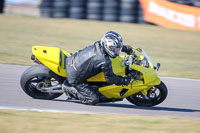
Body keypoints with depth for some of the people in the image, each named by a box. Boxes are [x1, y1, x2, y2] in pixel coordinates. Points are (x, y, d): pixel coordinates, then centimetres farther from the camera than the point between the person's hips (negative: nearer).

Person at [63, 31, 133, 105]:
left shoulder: (98, 44, -5)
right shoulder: (105, 62, -26)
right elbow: (110, 79, -13)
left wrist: (126, 48, 21)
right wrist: (125, 81, -4)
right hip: (75, 78, -8)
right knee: (94, 100, -3)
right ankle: (69, 88, 2)